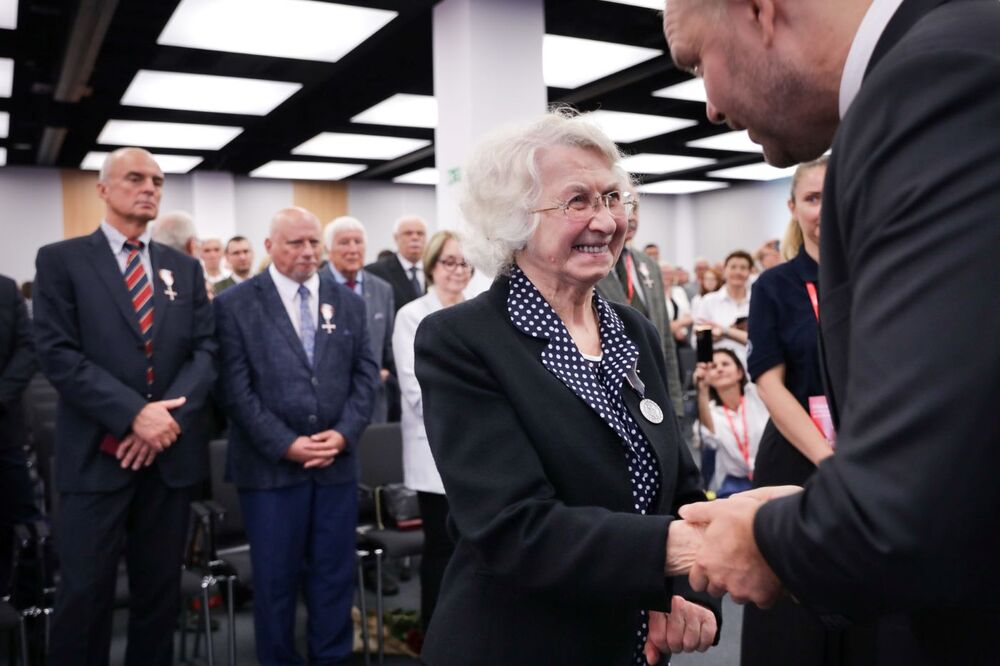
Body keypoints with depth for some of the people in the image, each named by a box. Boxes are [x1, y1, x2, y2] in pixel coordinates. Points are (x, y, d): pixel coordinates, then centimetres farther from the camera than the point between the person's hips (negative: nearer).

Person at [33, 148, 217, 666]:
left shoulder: (185, 268, 11)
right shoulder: (61, 259, 0)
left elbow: (206, 349, 4)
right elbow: (57, 354, -10)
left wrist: (170, 416, -12)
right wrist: (134, 414, -18)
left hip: (172, 452, 4)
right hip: (96, 456, -3)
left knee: (160, 590, 14)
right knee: (85, 594, 4)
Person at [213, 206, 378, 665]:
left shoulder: (349, 303, 10)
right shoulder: (235, 304, -1)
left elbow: (365, 377, 7)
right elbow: (235, 388, -7)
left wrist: (343, 434, -8)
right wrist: (286, 445, -13)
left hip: (337, 463, 3)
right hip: (271, 465, -3)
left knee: (335, 575, 10)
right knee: (276, 578, 8)